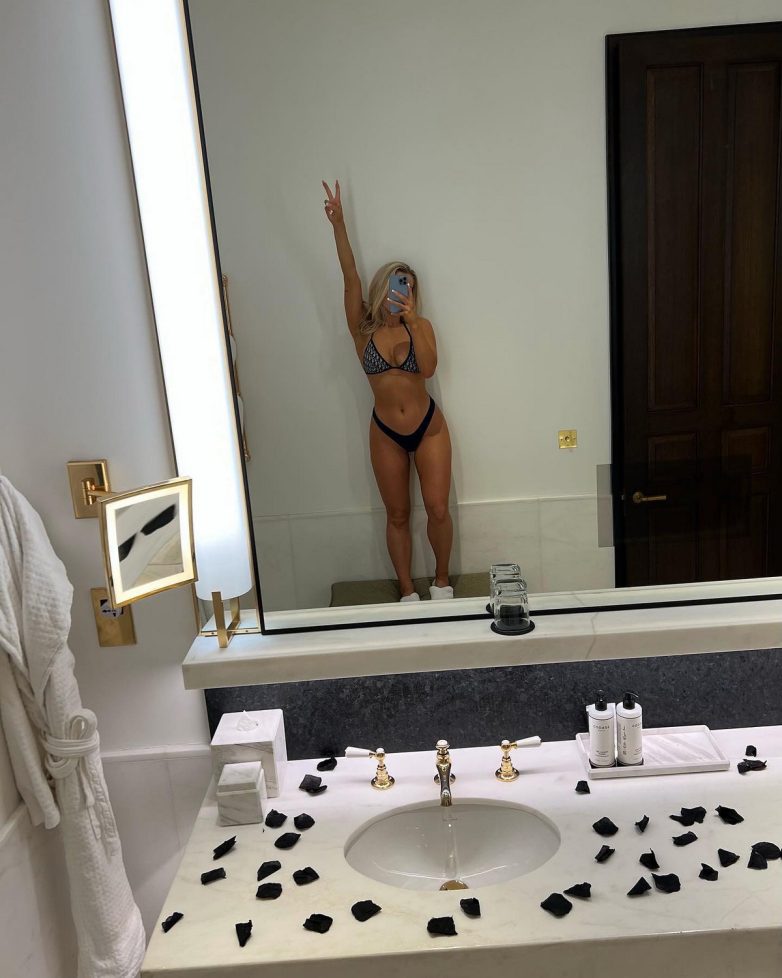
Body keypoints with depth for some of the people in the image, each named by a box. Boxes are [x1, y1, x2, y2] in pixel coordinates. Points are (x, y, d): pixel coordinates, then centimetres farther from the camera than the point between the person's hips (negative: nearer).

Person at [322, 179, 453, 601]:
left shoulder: (421, 327, -2)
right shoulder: (363, 329, -3)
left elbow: (428, 368, -18)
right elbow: (350, 277, -13)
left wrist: (412, 321, -25)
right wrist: (338, 223, -22)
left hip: (429, 428, 0)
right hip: (386, 434, 1)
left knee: (437, 509, -2)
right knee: (397, 515, 9)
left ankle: (441, 581, 23)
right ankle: (407, 592, 24)